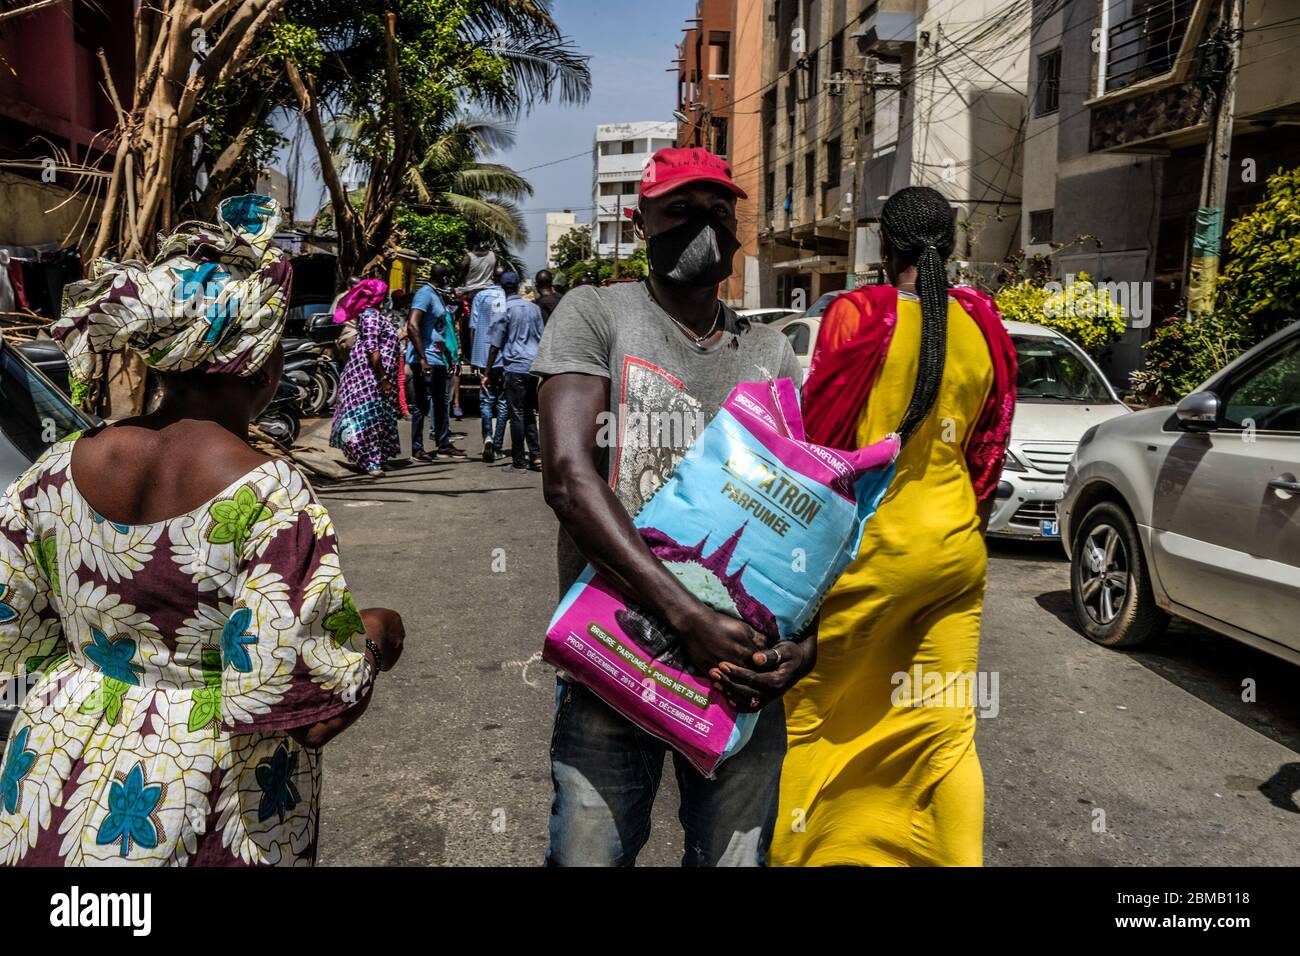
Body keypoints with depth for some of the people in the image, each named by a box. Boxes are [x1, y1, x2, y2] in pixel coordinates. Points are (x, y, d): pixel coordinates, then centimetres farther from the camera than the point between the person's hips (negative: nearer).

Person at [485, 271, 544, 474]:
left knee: (517, 415, 0)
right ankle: (536, 456, 9)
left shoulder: (505, 309, -4)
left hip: (515, 367, -5)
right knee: (529, 413, 14)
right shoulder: (534, 307, 11)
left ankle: (518, 462, 2)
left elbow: (495, 345, -5)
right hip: (535, 366, 5)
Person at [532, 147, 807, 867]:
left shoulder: (771, 353, 11)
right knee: (589, 852, 1)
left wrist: (805, 639, -9)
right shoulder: (594, 314, 0)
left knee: (736, 854, 12)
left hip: (745, 654, 4)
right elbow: (569, 476, -14)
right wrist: (688, 616, -22)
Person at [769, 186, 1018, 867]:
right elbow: (988, 446, 12)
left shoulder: (857, 314, -9)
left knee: (816, 714, 11)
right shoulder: (981, 324, 4)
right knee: (949, 733, 11)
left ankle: (794, 853, 24)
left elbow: (820, 434, -8)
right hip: (955, 546, 5)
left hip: (870, 544, -4)